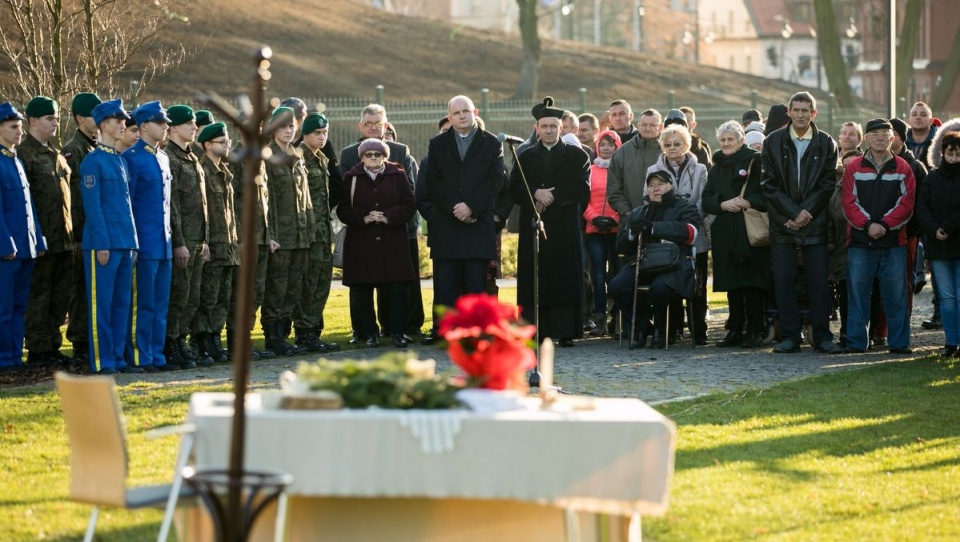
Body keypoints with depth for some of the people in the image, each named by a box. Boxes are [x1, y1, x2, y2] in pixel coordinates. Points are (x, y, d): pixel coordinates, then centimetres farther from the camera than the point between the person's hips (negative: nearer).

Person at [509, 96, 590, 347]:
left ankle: (566, 332, -5)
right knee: (533, 281, -3)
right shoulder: (525, 157, 16)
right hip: (533, 227, 2)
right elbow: (514, 190, 5)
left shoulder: (577, 156, 9)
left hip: (565, 230, -2)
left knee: (565, 280, -5)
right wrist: (536, 194, -13)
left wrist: (553, 195, -10)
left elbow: (583, 190, -3)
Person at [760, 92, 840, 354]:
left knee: (819, 281, -1)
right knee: (784, 281, -1)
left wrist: (807, 212, -10)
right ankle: (789, 336, 5)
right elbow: (769, 184, 0)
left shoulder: (826, 144, 5)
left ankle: (822, 336, 5)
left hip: (815, 223, 0)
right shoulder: (773, 142, 5)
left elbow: (828, 184, 1)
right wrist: (791, 214, -8)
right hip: (782, 224, 0)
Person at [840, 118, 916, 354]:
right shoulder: (853, 168, 7)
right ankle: (855, 341, 6)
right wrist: (868, 225, -14)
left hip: (894, 242, 0)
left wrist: (884, 224, -13)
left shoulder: (903, 169, 7)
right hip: (859, 242, 0)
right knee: (857, 292, 0)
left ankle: (899, 342, 7)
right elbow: (849, 203, 0)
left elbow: (906, 205, 0)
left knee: (895, 294, 1)